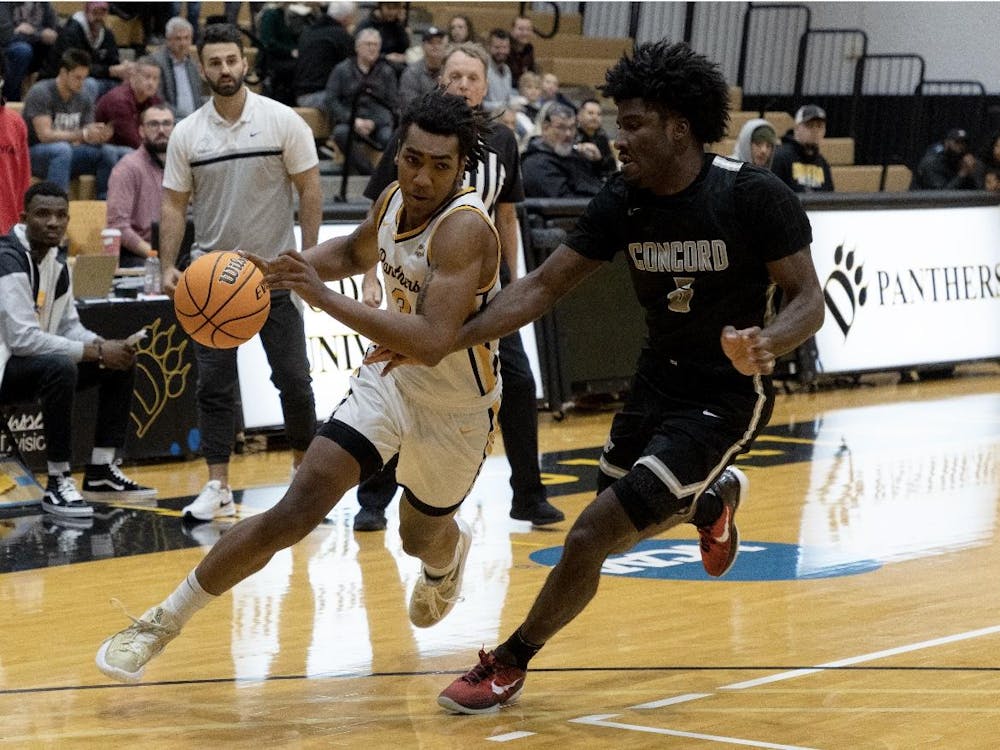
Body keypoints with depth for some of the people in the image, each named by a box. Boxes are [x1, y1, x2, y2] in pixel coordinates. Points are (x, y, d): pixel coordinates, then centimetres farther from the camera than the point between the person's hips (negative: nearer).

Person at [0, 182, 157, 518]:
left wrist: (105, 346, -9)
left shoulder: (56, 264, 8)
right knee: (60, 366, -37)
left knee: (121, 363, 6)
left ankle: (101, 472, 9)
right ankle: (58, 483, -26)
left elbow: (69, 327, 14)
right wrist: (95, 351, -24)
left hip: (35, 362, 10)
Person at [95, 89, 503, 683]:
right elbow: (355, 253, 18)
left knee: (422, 536, 21)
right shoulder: (395, 200, -7)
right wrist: (279, 269, 0)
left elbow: (433, 343, -42)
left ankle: (449, 555, 62)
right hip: (391, 377, 4)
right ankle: (163, 622, -4)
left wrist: (324, 296, -44)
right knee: (296, 511, -12)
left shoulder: (465, 227, -30)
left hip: (456, 405, -4)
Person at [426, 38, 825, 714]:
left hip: (726, 398, -7)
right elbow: (543, 287, -3)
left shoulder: (755, 197, -20)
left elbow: (809, 299, -16)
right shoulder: (623, 202, -6)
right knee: (626, 527, 21)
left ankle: (510, 664, 3)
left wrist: (767, 344, -39)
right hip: (658, 380, 7)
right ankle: (716, 498, 53)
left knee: (594, 533, -16)